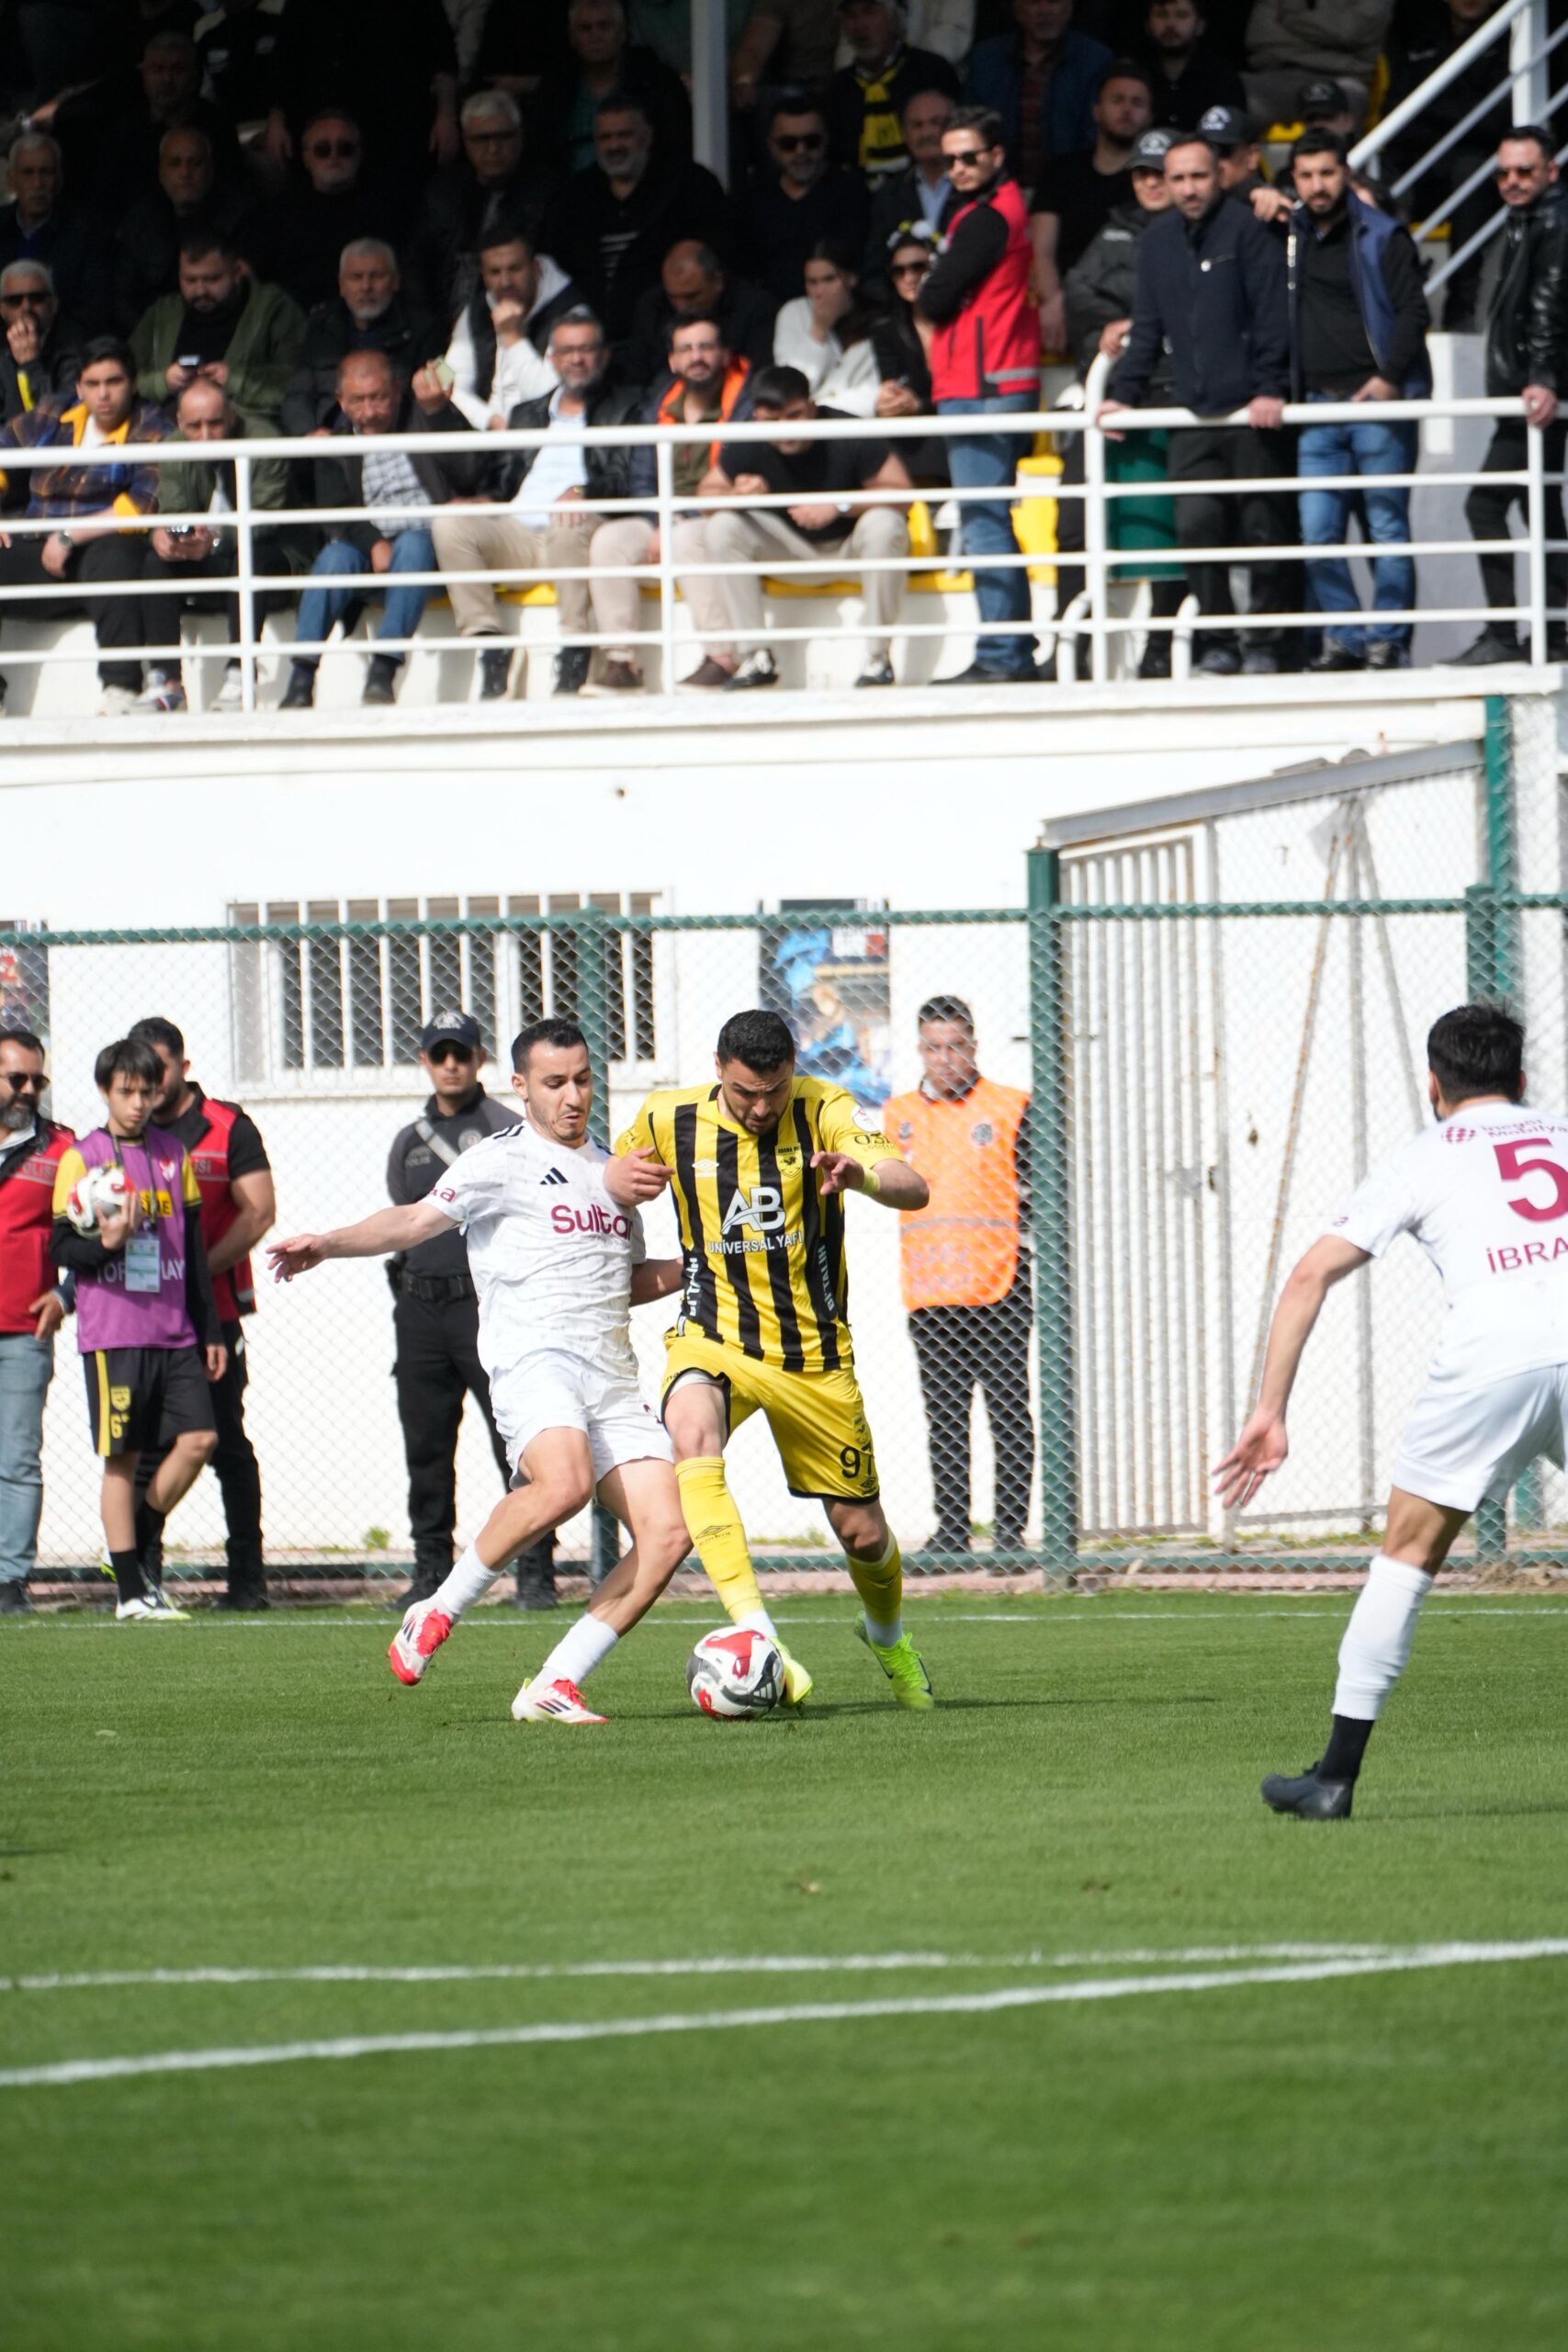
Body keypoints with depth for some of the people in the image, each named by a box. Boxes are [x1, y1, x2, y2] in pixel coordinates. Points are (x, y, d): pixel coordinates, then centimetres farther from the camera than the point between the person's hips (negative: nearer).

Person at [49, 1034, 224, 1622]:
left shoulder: (173, 1155, 12)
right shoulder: (81, 1158, -1)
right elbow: (60, 1247, -3)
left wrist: (209, 1330, 15)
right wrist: (105, 1243, -24)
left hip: (175, 1331, 4)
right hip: (112, 1332, -4)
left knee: (199, 1438, -5)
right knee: (121, 1457, -3)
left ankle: (136, 1547, 14)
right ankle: (130, 1589, 3)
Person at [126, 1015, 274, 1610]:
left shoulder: (227, 1128, 1)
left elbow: (258, 1213, -7)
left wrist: (199, 1267, -15)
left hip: (213, 1311, -4)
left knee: (226, 1443, -2)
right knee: (144, 1449, 1)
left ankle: (248, 1576, 2)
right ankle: (141, 1576, 3)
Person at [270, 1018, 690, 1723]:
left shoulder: (612, 1172, 25)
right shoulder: (502, 1159, 4)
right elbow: (418, 1220, -6)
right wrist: (328, 1243, -20)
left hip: (613, 1375, 7)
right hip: (534, 1357, -7)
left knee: (668, 1534, -10)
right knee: (563, 1483, -36)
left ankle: (553, 1687, -6)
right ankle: (439, 1612, -15)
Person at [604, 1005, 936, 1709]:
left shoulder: (823, 1110, -12)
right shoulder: (669, 1119, -5)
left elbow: (912, 1189, -25)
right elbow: (613, 1174, 15)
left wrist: (860, 1175, -49)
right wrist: (618, 1182, -11)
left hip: (813, 1352, 0)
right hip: (713, 1337, 0)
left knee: (861, 1531, 7)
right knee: (692, 1437, -35)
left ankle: (887, 1636, 43)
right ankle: (755, 1634, -40)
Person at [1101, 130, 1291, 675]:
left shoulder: (1246, 229, -4)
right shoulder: (1158, 240, 13)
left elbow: (1273, 317, -8)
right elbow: (1148, 327, 18)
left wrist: (1270, 389, -15)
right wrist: (1123, 394, 11)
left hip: (1253, 411, -4)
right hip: (1193, 415, 4)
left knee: (1261, 526, -2)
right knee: (1197, 522, -9)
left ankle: (1265, 643, 6)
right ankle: (1218, 641, -1)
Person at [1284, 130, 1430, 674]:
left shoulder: (1381, 237, -1)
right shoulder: (1292, 236, 13)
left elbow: (1413, 312, -5)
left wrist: (1389, 376, -15)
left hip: (1378, 403, -5)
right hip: (1318, 406, 5)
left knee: (1386, 524, -3)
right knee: (1318, 531, -2)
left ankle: (1388, 640, 1)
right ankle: (1345, 640, 5)